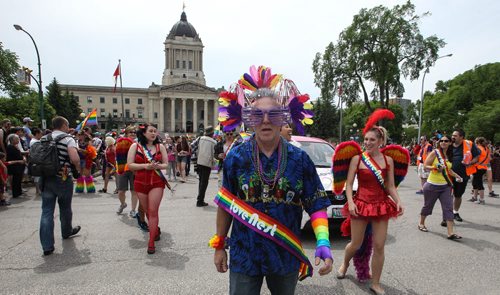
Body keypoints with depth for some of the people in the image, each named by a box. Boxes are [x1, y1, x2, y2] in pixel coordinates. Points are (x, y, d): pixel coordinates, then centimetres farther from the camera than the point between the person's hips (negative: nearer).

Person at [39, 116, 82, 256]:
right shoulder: (68, 139, -10)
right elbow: (74, 158, -24)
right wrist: (78, 168, -7)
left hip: (45, 178, 4)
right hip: (63, 179, -4)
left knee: (47, 211, 3)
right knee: (65, 208, 17)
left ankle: (47, 246, -1)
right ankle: (66, 232, 39)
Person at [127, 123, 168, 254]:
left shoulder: (160, 147, 3)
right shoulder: (135, 146, -1)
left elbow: (166, 164, 5)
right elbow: (130, 165, -5)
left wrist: (157, 166, -16)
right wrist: (146, 166, -18)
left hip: (157, 182, -1)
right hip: (140, 183, 1)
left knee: (153, 211, -6)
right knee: (147, 210, 15)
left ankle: (151, 242, 1)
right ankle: (156, 230, 41)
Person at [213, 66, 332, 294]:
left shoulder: (299, 159, -8)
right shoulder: (235, 157, -8)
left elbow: (316, 205, -4)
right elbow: (225, 206, 0)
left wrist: (323, 243, -19)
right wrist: (219, 247, 4)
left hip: (287, 256, 2)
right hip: (244, 256, -1)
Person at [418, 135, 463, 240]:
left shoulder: (449, 155, 10)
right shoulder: (434, 153, -7)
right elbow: (425, 166, -11)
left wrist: (457, 176, 12)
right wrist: (435, 168, -27)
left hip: (446, 186, 5)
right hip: (433, 185, -5)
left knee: (448, 208, -3)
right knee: (428, 206, 10)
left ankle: (450, 233, -3)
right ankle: (421, 223, 32)